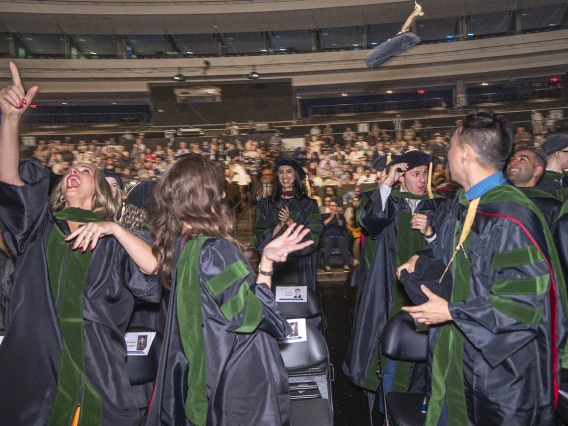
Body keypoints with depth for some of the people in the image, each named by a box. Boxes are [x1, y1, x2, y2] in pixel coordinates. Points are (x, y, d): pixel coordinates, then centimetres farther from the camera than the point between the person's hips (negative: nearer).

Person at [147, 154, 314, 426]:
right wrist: (267, 261, -23)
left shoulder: (179, 245, 1)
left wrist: (265, 257, 0)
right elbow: (252, 316, -21)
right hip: (237, 379, -8)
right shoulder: (216, 250, -25)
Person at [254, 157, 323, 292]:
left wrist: (290, 222, -16)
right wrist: (279, 226, -16)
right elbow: (259, 238, -1)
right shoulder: (265, 204, 6)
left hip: (299, 267, -1)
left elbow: (312, 238, -5)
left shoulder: (308, 205, 2)